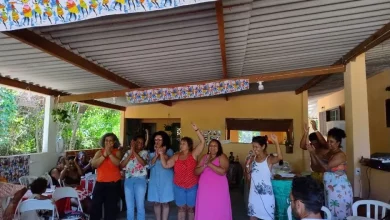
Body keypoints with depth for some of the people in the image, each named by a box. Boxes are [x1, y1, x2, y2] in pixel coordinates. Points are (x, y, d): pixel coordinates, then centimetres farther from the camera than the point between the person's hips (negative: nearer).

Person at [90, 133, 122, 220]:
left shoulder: (117, 152, -1)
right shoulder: (99, 152, 5)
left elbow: (117, 163, -18)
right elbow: (94, 164, -9)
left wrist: (109, 153, -23)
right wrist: (104, 155, -17)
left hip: (114, 183, -2)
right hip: (100, 183, 2)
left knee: (111, 206, 7)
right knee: (95, 204, 3)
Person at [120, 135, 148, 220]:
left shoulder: (144, 152, 3)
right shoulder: (128, 152, 9)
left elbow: (144, 163, -16)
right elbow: (122, 166, -2)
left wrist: (134, 152, -16)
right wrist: (131, 153, -10)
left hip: (140, 180, -2)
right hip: (128, 180, 3)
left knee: (140, 205, 2)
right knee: (129, 206, 11)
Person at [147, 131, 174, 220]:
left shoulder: (169, 151, -2)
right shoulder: (151, 151, 5)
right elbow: (150, 165, -6)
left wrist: (163, 153, -26)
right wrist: (156, 155, -20)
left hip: (166, 179, -2)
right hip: (155, 179, 3)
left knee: (165, 202, 1)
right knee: (156, 202, 9)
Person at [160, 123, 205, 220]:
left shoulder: (193, 154, -8)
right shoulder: (176, 157, 0)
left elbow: (202, 141, -18)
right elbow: (165, 165, -4)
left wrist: (196, 130, -28)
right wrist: (161, 154, -16)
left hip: (192, 187, -2)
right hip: (179, 187, 2)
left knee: (191, 208, 13)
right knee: (181, 208, 12)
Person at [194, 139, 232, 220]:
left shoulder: (222, 157, -3)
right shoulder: (204, 157, 11)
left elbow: (222, 171, -19)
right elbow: (196, 172, 5)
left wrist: (209, 164, -18)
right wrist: (204, 166, -12)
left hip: (218, 189, -4)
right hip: (204, 189, 4)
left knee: (218, 211, 1)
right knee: (204, 211, 8)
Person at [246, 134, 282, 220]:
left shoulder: (269, 159, -12)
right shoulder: (252, 158, 3)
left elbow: (280, 157, -35)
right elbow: (249, 174, 8)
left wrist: (276, 143, -44)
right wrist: (248, 165, -9)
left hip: (265, 193, -5)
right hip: (254, 192, 5)